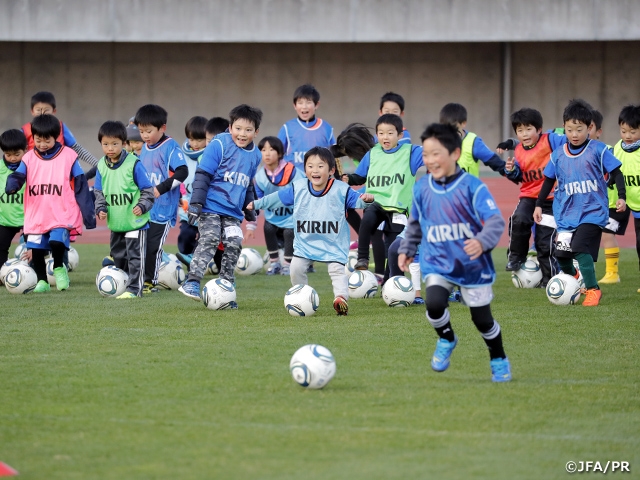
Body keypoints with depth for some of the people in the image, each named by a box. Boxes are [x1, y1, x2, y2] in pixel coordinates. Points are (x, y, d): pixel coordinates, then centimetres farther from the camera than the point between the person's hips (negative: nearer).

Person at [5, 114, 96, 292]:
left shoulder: (69, 157, -2)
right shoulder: (29, 158, 5)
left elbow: (81, 186, 1)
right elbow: (18, 176, -2)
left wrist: (88, 213, 0)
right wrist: (11, 186, -28)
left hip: (62, 214, -3)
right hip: (36, 216, 3)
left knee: (57, 241, -23)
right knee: (36, 249, 5)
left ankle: (59, 268, 5)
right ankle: (41, 281, 23)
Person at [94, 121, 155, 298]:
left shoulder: (133, 164, -13)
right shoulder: (102, 166, 3)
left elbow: (147, 191, -8)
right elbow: (99, 192, 11)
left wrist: (142, 206, -21)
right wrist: (101, 209, -4)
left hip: (135, 222, -6)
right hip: (115, 223, 6)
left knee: (135, 256, -4)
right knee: (118, 256, 15)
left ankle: (134, 288, 0)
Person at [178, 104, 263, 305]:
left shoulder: (255, 155, 11)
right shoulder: (219, 145, -9)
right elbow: (202, 175, -10)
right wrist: (196, 203, -15)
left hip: (233, 213, 6)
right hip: (211, 207, -6)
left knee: (233, 245, -3)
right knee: (209, 240, -19)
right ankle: (191, 282, -19)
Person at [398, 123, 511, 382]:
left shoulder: (472, 186, -15)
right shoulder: (422, 188, -1)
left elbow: (495, 221, -21)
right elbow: (415, 223, 17)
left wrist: (482, 241, -38)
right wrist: (406, 249, 20)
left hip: (472, 264, -3)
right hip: (437, 263, 3)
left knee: (482, 319, 5)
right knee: (434, 304, -23)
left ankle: (499, 360, 32)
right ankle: (446, 339, 10)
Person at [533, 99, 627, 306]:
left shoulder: (599, 150, -4)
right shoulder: (558, 155, 6)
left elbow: (616, 173, -1)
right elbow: (549, 181, 17)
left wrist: (621, 196, -12)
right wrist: (538, 204, 18)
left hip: (593, 213, -4)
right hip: (566, 215, 4)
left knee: (581, 249, -21)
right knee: (562, 254, 4)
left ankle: (593, 290, -11)